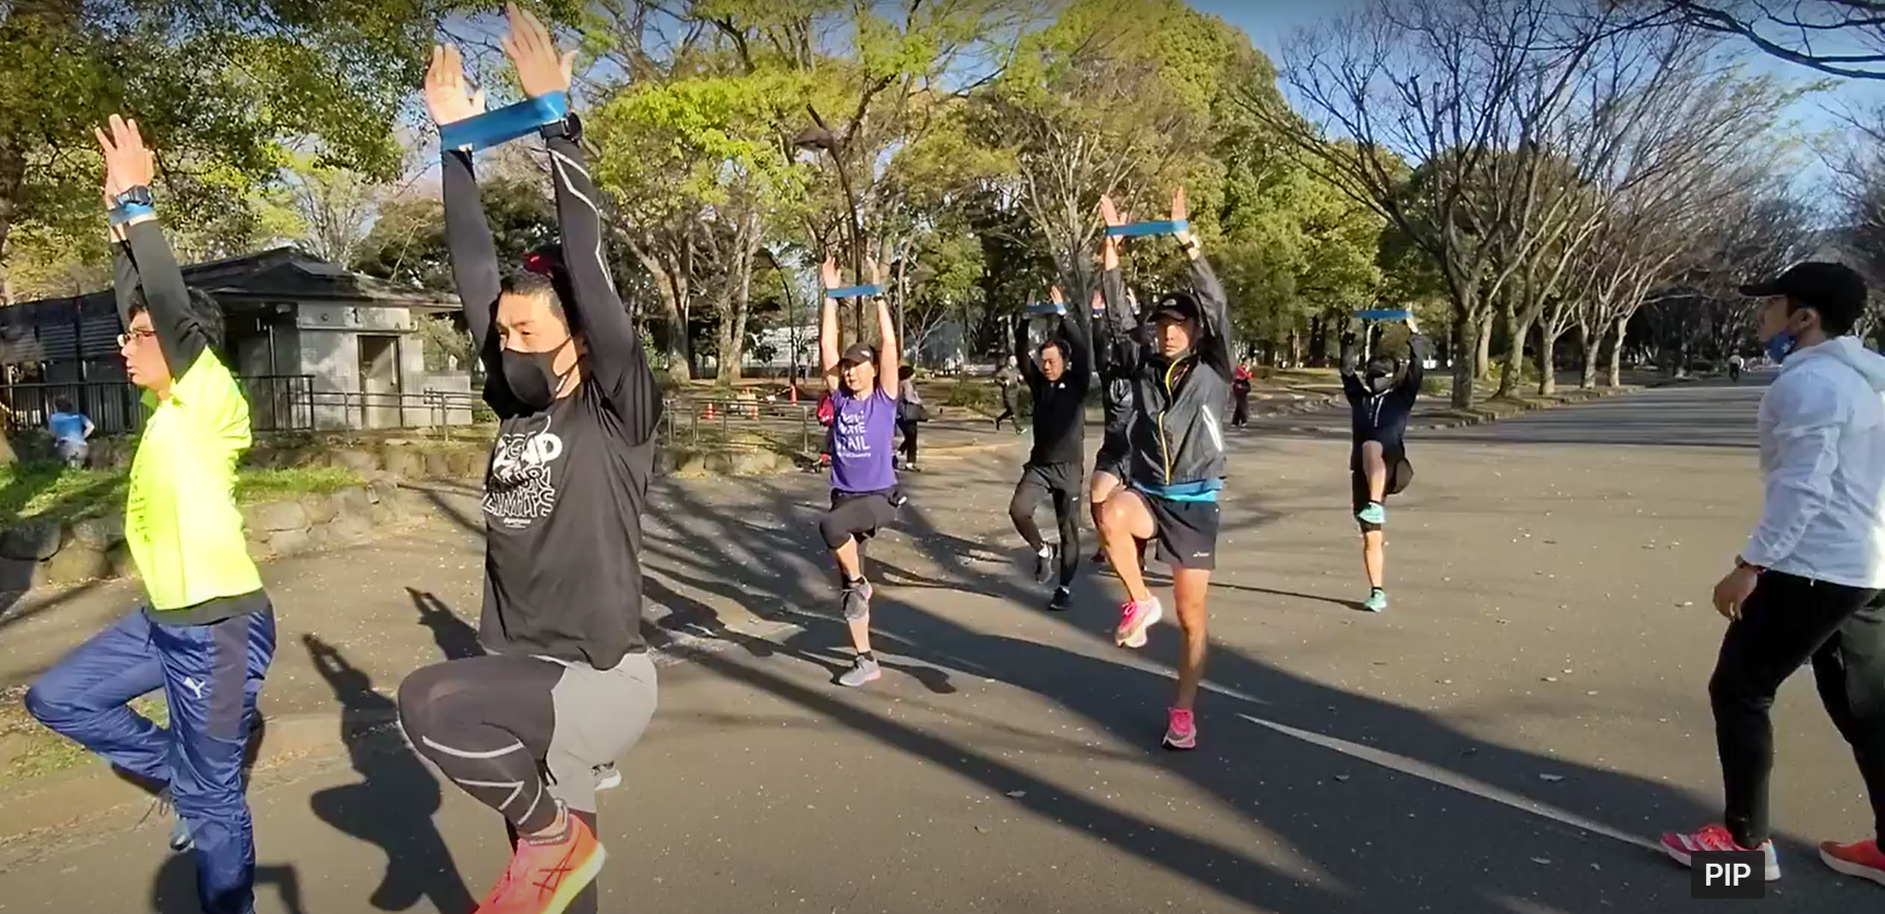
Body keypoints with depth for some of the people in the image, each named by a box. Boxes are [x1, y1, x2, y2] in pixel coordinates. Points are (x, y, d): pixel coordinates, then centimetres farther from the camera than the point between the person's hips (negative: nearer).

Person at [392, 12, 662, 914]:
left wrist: (554, 121, -20)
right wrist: (456, 142, 7)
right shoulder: (517, 406, 6)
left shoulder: (620, 414, -11)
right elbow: (473, 269, 7)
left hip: (600, 681, -7)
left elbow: (589, 271, -20)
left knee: (432, 700, -32)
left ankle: (554, 833, -8)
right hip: (527, 678, 7)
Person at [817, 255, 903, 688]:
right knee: (849, 587, 7)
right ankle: (866, 661, 18)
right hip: (844, 496, 5)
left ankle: (859, 582, -9)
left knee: (830, 525, -35)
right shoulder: (840, 398, 6)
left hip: (879, 496, -5)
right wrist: (830, 296, -2)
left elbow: (889, 345, -11)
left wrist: (879, 298, -11)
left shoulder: (884, 398, -3)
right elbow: (827, 345, 1)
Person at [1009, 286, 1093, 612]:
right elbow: (1021, 355, -4)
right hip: (1039, 465, 3)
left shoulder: (1077, 383, -5)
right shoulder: (1039, 383, 5)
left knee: (1069, 530, 5)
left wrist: (1063, 314, -21)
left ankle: (1065, 587, 20)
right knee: (1018, 509, -20)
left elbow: (1084, 349, -18)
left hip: (1069, 467, -3)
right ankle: (1043, 551, 7)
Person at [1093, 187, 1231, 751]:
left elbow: (1217, 308, -16)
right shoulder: (1144, 367, 5)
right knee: (1110, 515, -37)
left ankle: (1183, 711, 23)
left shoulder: (1212, 373, -3)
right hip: (1145, 493, 2)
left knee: (1191, 617, 5)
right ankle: (1139, 601, -13)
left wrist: (1187, 242, -24)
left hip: (1194, 503, -1)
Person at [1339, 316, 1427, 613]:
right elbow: (1347, 369, 5)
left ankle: (1375, 505, -55)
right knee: (1371, 537, 4)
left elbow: (1417, 369, -2)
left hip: (1391, 470, -4)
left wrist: (1414, 334, -7)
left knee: (1370, 446, -38)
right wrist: (1350, 338, -3)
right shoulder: (1359, 398, 15)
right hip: (1363, 474, 4)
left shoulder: (1402, 398, 9)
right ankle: (1377, 592, 13)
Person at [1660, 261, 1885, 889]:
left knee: (1739, 692, 0)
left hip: (1814, 569, -10)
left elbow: (1803, 488, -21)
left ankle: (1746, 841, 7)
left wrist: (1751, 564, -20)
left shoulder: (1808, 381, -15)